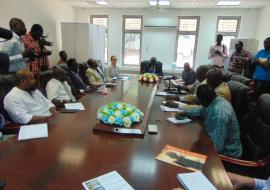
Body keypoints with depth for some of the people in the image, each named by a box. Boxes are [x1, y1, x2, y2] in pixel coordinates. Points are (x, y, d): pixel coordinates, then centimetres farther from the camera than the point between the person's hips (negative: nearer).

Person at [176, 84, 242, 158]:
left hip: (227, 153, -8)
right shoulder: (216, 100, -7)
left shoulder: (219, 115, -35)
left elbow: (216, 146, -32)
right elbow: (202, 110, 14)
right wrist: (185, 113, 2)